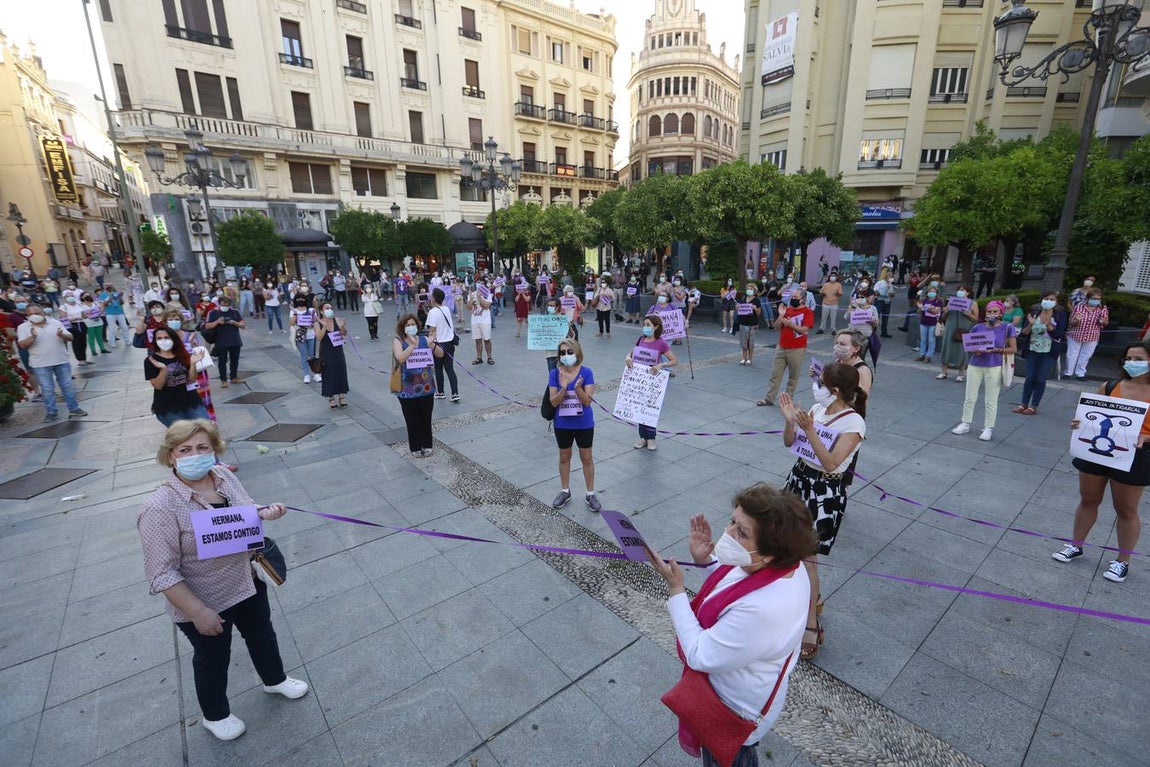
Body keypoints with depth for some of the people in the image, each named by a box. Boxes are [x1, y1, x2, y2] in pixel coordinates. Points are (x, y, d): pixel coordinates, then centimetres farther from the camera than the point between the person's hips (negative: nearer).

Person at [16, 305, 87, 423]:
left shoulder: (55, 322, 5)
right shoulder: (23, 327, 0)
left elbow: (70, 337, 3)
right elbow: (22, 345, -8)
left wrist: (62, 335, -18)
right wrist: (32, 337, -25)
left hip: (62, 361, 1)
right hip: (40, 365, -1)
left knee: (68, 386, 8)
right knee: (47, 389, 3)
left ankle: (74, 408, 16)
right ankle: (50, 412, 13)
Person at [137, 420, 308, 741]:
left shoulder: (223, 475, -10)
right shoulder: (160, 508, -27)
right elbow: (163, 574, -23)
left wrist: (265, 512, -14)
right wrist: (198, 612, -23)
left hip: (248, 582, 6)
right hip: (204, 602, -5)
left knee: (263, 635, 26)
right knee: (213, 658, 20)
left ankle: (274, 680, 54)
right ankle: (215, 715, 49)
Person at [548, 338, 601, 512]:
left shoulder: (586, 372, -13)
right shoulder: (554, 373, -8)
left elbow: (587, 401, -15)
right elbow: (553, 402, -13)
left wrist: (578, 388, -32)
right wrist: (563, 388, -29)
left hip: (584, 424, -2)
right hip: (562, 424, 2)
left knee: (587, 459, 11)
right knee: (564, 458, 17)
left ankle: (590, 494, 27)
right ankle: (565, 492, 36)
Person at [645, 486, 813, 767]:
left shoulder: (761, 611, -46)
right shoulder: (777, 564, -19)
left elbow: (700, 656, -32)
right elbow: (731, 592, 2)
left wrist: (676, 589, -30)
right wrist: (705, 560, -13)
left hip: (735, 712, -6)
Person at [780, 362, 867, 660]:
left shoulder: (853, 423, -17)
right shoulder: (817, 408, 1)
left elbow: (830, 463, -25)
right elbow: (789, 443, 7)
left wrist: (809, 430, -30)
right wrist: (790, 420, -11)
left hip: (825, 491, -7)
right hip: (799, 479, 7)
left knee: (806, 558, -4)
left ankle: (811, 626, 12)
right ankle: (810, 598, 41)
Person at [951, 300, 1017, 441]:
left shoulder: (1007, 328, -2)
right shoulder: (977, 328, 4)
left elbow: (1013, 349, -2)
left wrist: (995, 350, -17)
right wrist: (974, 350, -12)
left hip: (994, 368, -2)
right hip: (975, 366, 3)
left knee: (991, 401, 5)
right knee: (970, 398, 8)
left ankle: (988, 428, 15)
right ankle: (965, 424, 20)